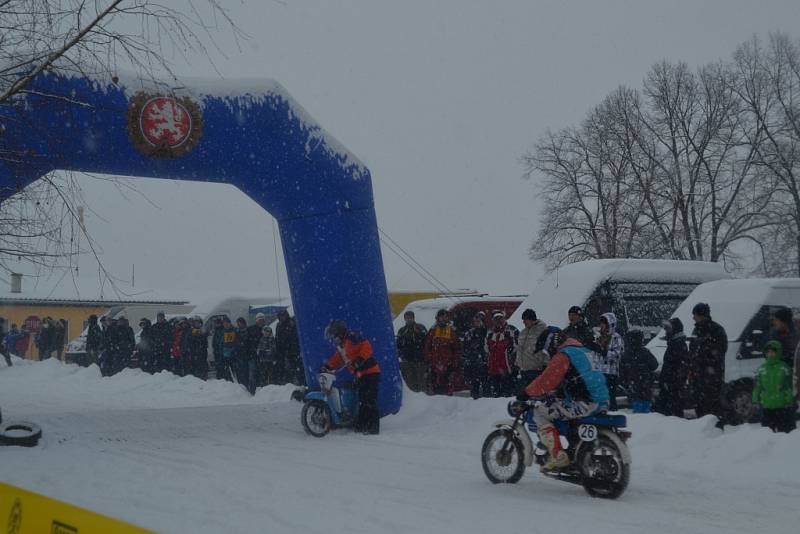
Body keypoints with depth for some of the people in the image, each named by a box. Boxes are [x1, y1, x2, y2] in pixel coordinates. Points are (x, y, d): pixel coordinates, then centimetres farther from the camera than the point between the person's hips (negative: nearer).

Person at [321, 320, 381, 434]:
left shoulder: (352, 338, -13)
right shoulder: (341, 346, 19)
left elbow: (367, 348, -22)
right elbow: (337, 359, 23)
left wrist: (360, 359, -33)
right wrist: (327, 366, 9)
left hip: (370, 373, -11)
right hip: (361, 375, 11)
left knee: (369, 401, -14)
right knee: (362, 401, 16)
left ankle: (374, 427, -15)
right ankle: (361, 425, 24)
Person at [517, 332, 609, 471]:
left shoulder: (562, 356, -6)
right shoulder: (584, 351, 23)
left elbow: (546, 380, -12)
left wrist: (527, 392, 2)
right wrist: (549, 392, 39)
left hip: (584, 405, -10)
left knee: (539, 413, -2)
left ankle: (558, 456, -11)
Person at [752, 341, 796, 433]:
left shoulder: (784, 368, 0)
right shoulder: (762, 369, 8)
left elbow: (790, 386, 0)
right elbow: (757, 386, 12)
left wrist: (791, 402, -6)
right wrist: (755, 400, 5)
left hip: (783, 406, -3)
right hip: (766, 407, 3)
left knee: (786, 430, 0)